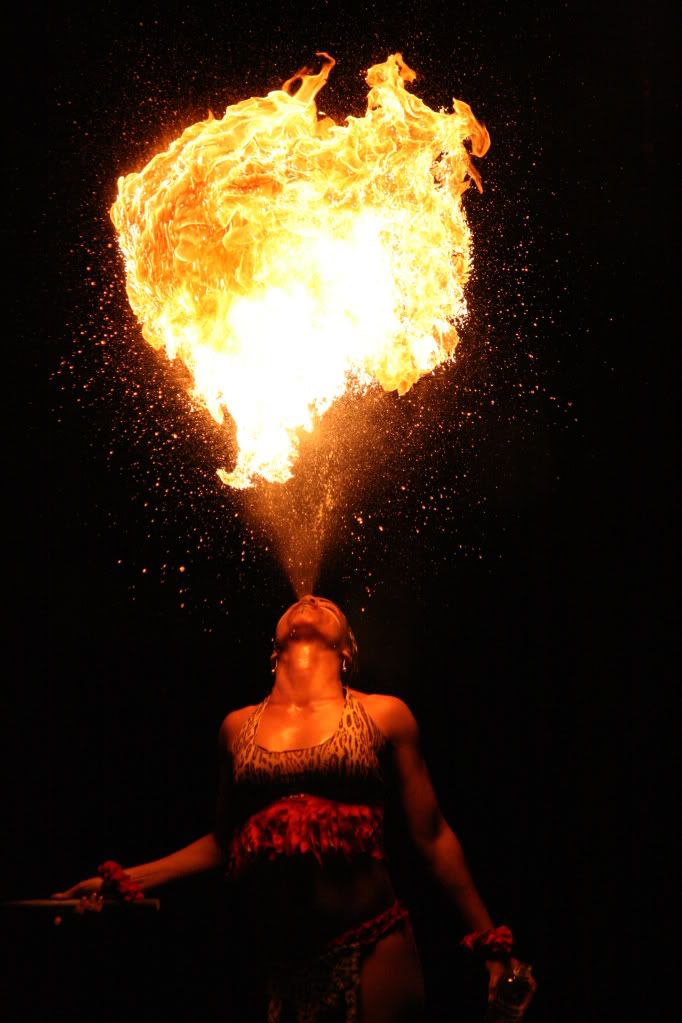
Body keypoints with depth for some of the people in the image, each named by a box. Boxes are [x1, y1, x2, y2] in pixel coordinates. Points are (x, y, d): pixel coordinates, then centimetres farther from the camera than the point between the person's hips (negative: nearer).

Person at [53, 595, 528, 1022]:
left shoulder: (384, 716, 4)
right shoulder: (238, 727, 11)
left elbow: (433, 836, 5)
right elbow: (223, 843, 20)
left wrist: (489, 940, 2)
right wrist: (125, 881, 12)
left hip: (374, 952, -2)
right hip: (282, 967, 3)